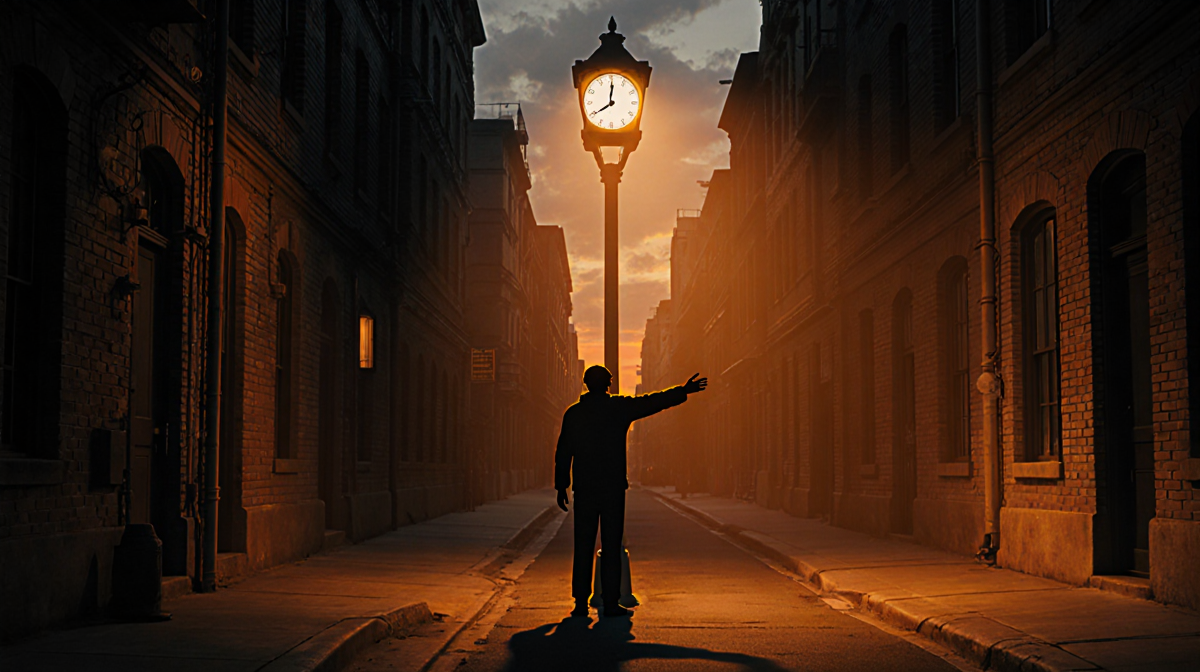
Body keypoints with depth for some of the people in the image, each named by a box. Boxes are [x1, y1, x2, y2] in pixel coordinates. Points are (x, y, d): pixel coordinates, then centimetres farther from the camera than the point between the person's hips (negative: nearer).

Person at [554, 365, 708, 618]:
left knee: (583, 546, 6)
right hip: (613, 488, -2)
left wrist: (561, 486, 12)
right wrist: (683, 391, 13)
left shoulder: (573, 413, 5)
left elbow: (563, 452, 6)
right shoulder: (618, 407, -3)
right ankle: (611, 603, 0)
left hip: (584, 489, 2)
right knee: (611, 545, 1)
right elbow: (653, 402, 3)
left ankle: (581, 603, 5)